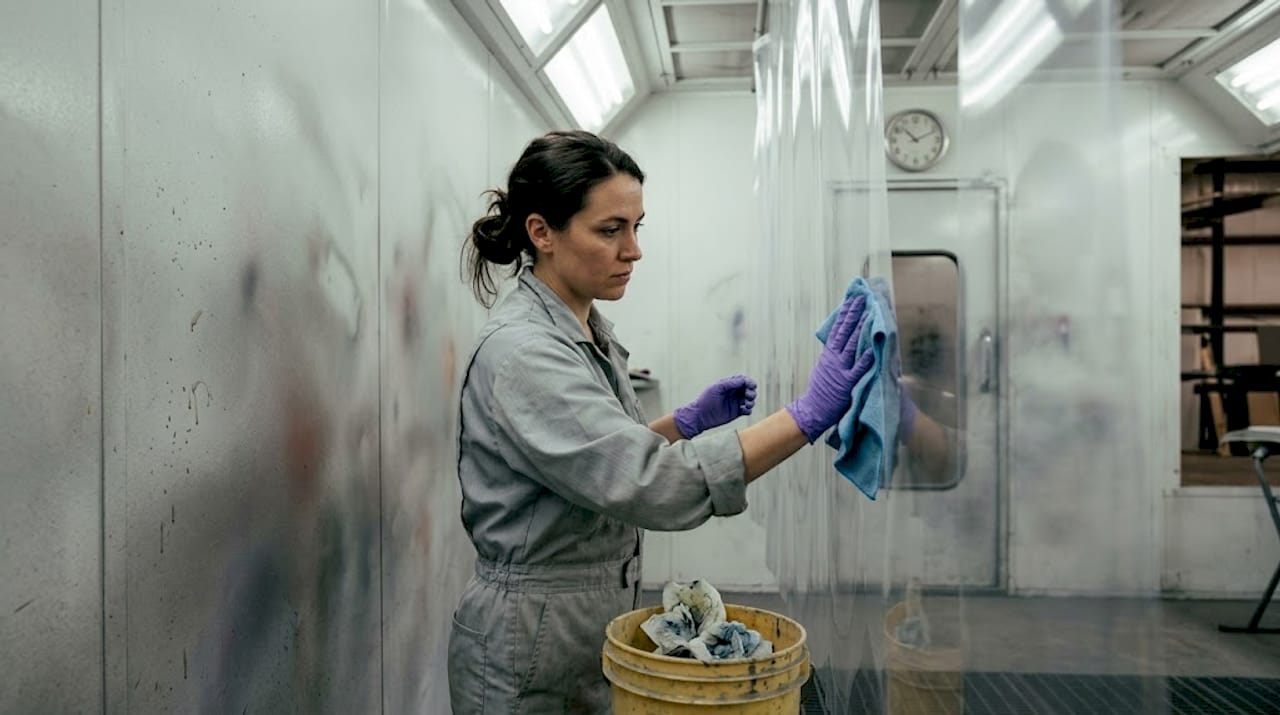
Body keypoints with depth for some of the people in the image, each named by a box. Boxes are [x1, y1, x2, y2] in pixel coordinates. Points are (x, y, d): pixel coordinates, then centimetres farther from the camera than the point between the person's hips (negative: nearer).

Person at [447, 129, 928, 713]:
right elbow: (653, 487, -33)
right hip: (534, 654, -8)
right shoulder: (522, 353, -25)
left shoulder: (585, 332, 4)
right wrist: (808, 415, -34)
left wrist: (689, 422, 1)